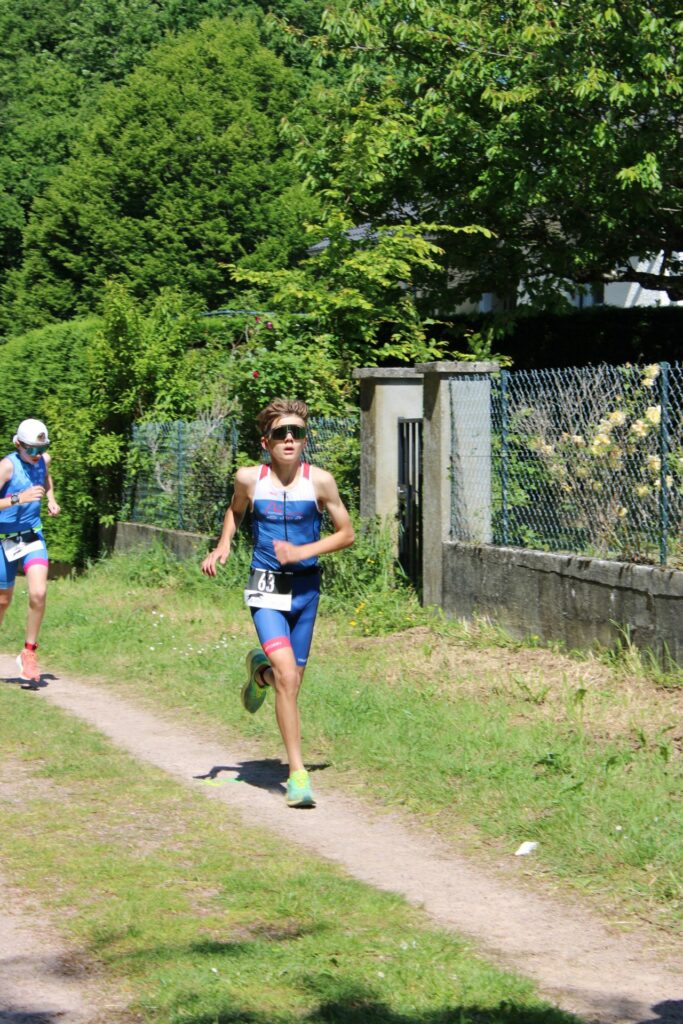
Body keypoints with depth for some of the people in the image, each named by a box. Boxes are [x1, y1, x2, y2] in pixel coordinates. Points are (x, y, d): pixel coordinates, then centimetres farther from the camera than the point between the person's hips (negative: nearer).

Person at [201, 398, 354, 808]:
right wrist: (223, 545, 3)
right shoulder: (249, 478, -3)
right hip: (267, 588, -2)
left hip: (306, 587, 2)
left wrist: (303, 551, -11)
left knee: (292, 680, 12)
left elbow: (346, 533, 2)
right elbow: (235, 511, 19)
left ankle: (260, 668, 50)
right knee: (287, 676, -19)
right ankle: (298, 773, -13)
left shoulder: (319, 481, -6)